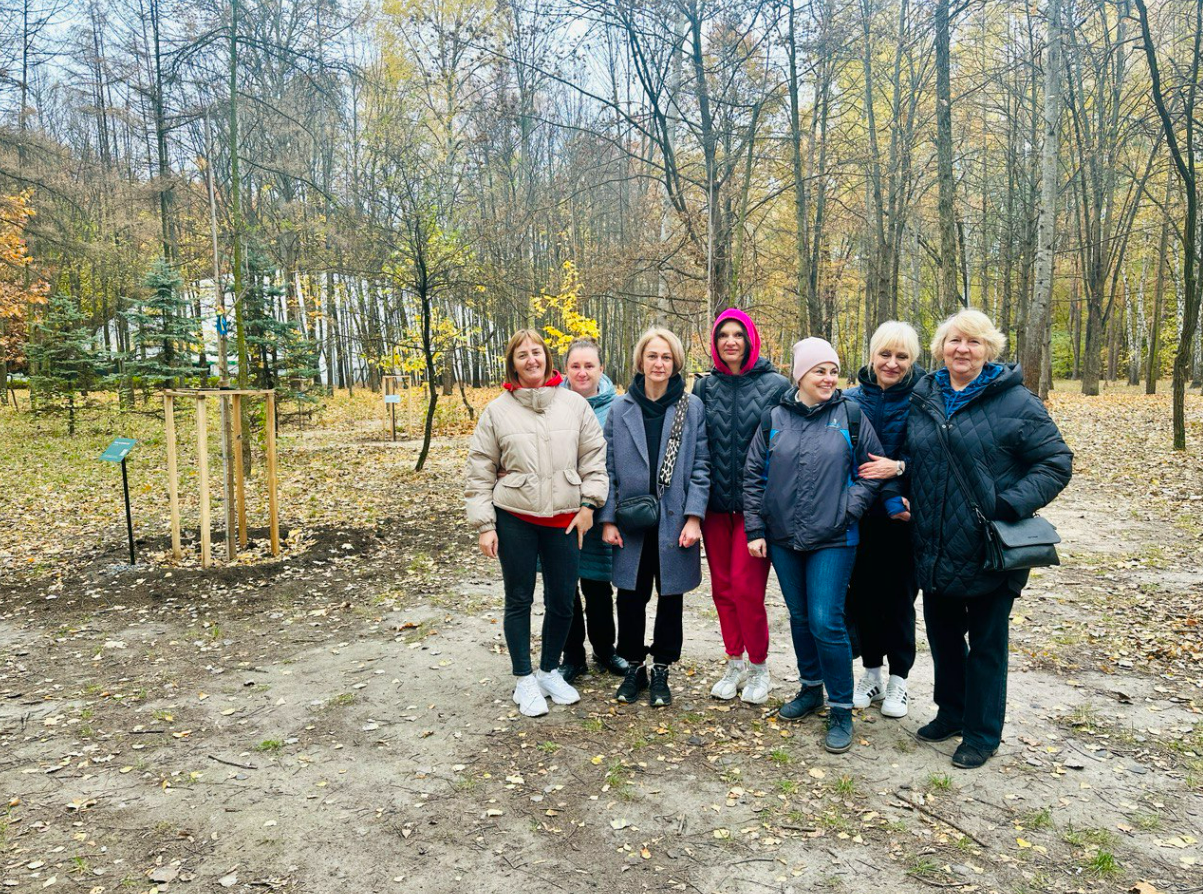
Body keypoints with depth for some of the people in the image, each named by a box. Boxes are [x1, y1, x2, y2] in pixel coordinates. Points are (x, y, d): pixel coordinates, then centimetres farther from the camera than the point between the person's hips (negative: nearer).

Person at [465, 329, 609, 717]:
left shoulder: (574, 404, 3)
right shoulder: (497, 411, 0)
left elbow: (594, 457, 6)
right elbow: (480, 473, 1)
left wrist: (588, 503, -1)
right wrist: (484, 525, -3)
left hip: (565, 521, 1)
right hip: (515, 520, -1)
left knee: (562, 601, 9)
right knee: (519, 600, 9)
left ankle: (550, 670, 31)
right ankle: (524, 679, 24)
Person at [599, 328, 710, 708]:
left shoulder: (692, 408, -1)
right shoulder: (620, 408, 2)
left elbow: (700, 466, -1)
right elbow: (609, 467, 3)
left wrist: (694, 517, -9)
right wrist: (608, 519, -2)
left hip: (674, 522, -1)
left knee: (670, 596, 10)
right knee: (631, 596, 7)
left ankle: (661, 671, 27)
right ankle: (634, 667, 27)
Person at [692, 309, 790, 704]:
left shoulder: (775, 386, -1)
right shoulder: (705, 387, 8)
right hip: (715, 503, 4)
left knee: (747, 587, -6)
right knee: (722, 587, 10)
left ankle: (759, 667, 15)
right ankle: (735, 664, 26)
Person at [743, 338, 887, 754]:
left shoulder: (850, 415, -2)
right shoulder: (774, 419, 3)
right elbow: (754, 474, 6)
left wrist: (849, 509, -7)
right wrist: (755, 528, 3)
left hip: (833, 540, -3)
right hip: (783, 538, 3)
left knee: (826, 622, -8)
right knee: (799, 618, 15)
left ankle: (841, 709, 9)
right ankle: (811, 689, 35)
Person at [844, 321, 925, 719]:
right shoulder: (852, 399, 0)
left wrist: (898, 467, -24)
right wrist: (887, 500, -10)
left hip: (905, 519, -2)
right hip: (860, 515, 2)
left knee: (899, 593, 7)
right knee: (863, 591, 9)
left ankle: (898, 680, 25)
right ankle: (871, 673, 28)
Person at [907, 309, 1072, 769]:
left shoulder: (1016, 402, -9)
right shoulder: (923, 399, 5)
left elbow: (1057, 462, -8)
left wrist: (1013, 504, -21)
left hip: (989, 553, -5)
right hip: (934, 550, 5)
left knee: (986, 643, 10)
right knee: (943, 635, 19)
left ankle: (982, 732, 26)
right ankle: (951, 712, 39)